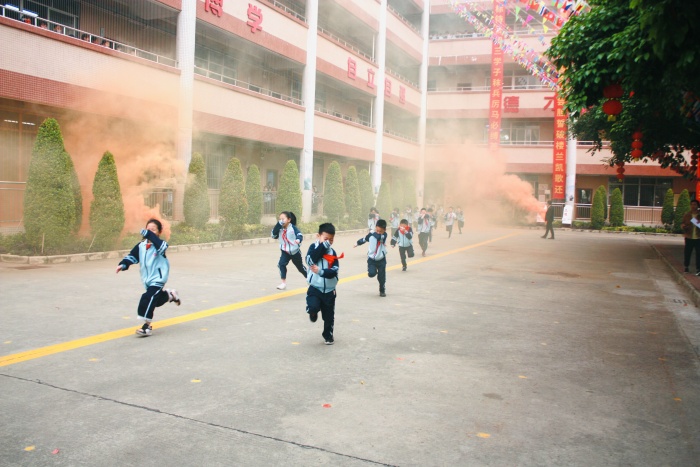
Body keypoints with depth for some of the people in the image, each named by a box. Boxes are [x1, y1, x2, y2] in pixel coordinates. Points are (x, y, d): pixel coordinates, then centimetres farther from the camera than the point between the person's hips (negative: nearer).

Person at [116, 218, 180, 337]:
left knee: (148, 298, -19)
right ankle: (170, 295, 50)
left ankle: (147, 326, -9)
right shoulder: (141, 245, 5)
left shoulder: (161, 244, -13)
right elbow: (132, 256, 9)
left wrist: (149, 235, -43)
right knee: (157, 300, 19)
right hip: (147, 279, 7)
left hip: (158, 278, -7)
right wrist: (123, 264, -8)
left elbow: (161, 246, -37)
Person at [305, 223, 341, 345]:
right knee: (313, 307, -27)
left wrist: (321, 271, -27)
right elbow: (310, 260, -24)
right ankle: (313, 313, 10)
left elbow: (334, 272, -11)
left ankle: (328, 336, 33)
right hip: (315, 287, -2)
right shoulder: (314, 247, -4)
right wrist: (322, 246, -23)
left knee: (329, 316, 10)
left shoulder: (332, 252, 0)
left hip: (329, 290, 2)